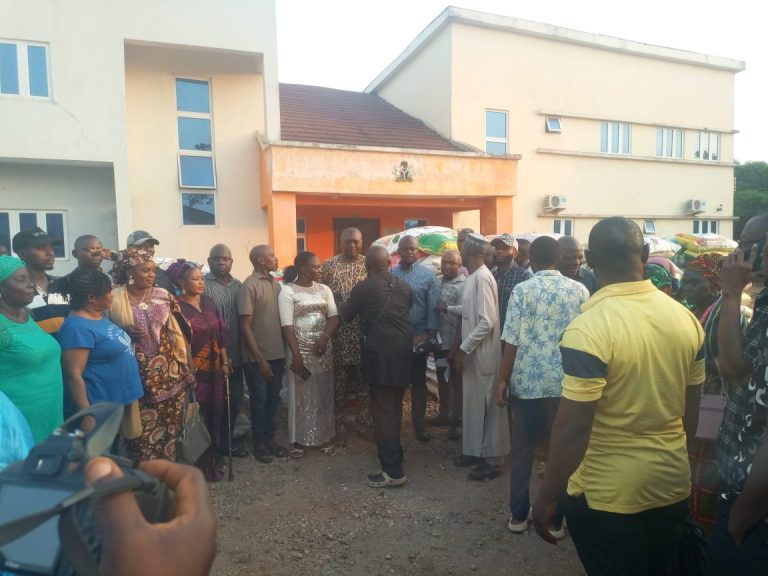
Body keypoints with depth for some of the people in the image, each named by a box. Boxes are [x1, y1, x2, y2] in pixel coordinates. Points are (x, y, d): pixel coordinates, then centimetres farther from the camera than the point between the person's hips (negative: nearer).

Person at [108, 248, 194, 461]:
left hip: (169, 372, 2)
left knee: (169, 426, 8)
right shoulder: (114, 300, -4)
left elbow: (179, 332, 4)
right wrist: (125, 334, -15)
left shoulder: (163, 296, 2)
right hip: (137, 375, -2)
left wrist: (189, 366, 2)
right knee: (141, 429, 5)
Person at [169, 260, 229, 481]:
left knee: (215, 413, 12)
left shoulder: (208, 303, 8)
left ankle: (213, 457, 28)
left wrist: (225, 362, 8)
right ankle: (201, 464, 18)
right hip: (194, 371, -6)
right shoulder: (178, 308, -10)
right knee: (198, 416, 3)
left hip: (214, 369, 6)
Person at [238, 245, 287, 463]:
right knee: (259, 400, 7)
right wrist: (259, 358, -16)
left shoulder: (275, 284, 7)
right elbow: (245, 326, -14)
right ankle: (259, 444, 22)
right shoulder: (249, 286, -12)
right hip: (257, 357, -6)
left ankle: (270, 439, 29)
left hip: (277, 354, 6)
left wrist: (285, 350, 9)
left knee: (273, 398, 14)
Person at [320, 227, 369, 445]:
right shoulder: (329, 265, 1)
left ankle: (364, 423, 25)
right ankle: (339, 427, 19)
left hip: (364, 331, 2)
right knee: (339, 379, 6)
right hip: (337, 332, -1)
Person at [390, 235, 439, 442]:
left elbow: (432, 307, -3)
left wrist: (431, 335, -9)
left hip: (419, 336, -1)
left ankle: (419, 424, 21)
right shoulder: (389, 275, 2)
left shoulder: (428, 275, 0)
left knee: (418, 381, 9)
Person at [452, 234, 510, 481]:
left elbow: (487, 322, -23)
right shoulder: (473, 277, 10)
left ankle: (489, 460, 14)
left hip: (482, 355, -9)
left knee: (486, 406, 2)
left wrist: (463, 350, -19)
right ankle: (476, 451, 30)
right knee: (474, 404, 17)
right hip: (473, 353, 9)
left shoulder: (482, 278, -18)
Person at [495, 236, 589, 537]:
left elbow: (513, 341, -10)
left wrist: (502, 379, -2)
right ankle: (555, 520, 22)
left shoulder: (522, 290, -7)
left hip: (527, 381, -1)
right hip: (566, 382, 2)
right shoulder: (580, 291, 0)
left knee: (521, 450, 12)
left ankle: (518, 515, 23)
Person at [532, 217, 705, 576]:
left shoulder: (589, 328, -25)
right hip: (673, 484, 7)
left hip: (608, 494, -6)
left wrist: (547, 497, -13)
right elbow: (691, 411, 7)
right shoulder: (686, 319, -4)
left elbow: (573, 427, -24)